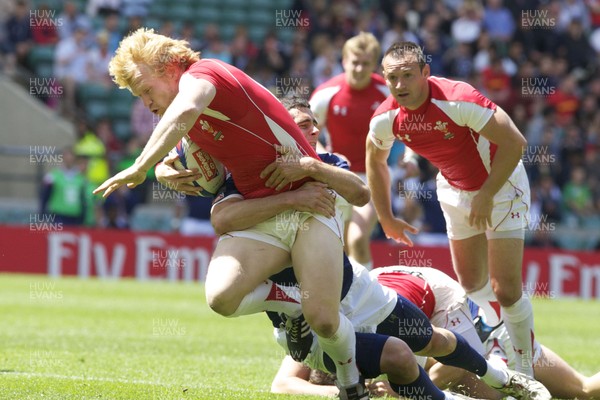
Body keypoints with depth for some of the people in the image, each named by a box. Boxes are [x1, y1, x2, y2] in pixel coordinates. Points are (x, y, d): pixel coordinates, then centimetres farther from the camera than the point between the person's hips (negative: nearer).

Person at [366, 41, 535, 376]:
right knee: (471, 283, 12)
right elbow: (375, 161, 8)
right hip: (455, 190, 6)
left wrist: (486, 195, -25)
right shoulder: (385, 119, -15)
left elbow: (514, 142, -29)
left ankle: (527, 371, 6)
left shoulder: (458, 99, -33)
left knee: (505, 289, -11)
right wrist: (386, 219, 11)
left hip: (500, 184, -6)